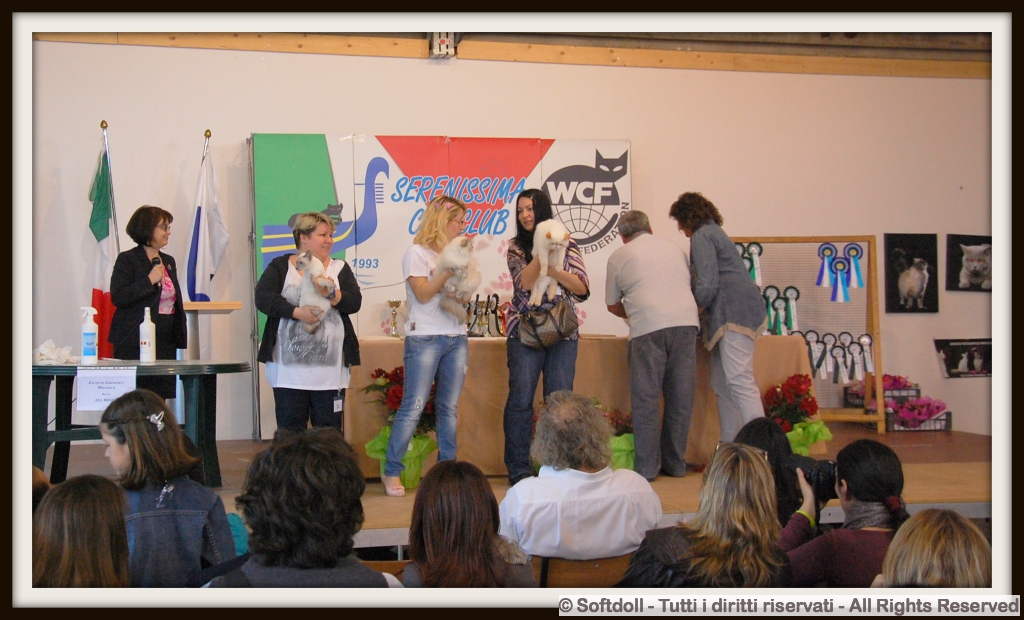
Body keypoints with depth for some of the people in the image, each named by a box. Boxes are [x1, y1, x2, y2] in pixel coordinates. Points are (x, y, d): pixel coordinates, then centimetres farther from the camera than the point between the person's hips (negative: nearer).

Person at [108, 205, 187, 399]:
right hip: (134, 344, -6)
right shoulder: (127, 260, -3)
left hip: (166, 342, 6)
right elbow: (117, 298, -13)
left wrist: (180, 337, 17)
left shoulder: (168, 261, 17)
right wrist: (150, 280, -17)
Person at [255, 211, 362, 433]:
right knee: (289, 430, 3)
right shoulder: (280, 267, 6)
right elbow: (262, 298, -8)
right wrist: (296, 312, -19)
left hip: (329, 367, 1)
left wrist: (331, 294, -18)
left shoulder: (340, 269, 12)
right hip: (289, 365, -1)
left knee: (329, 430, 4)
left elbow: (354, 303, 0)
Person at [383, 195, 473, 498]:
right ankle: (392, 472, -2)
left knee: (449, 408, 6)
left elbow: (464, 297, 13)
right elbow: (423, 294, -12)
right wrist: (450, 269, -14)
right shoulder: (417, 253, -1)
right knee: (413, 407, -8)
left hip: (457, 338, 6)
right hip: (425, 339, -6)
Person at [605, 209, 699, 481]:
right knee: (680, 397, 9)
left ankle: (647, 467, 2)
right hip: (686, 322, 3)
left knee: (646, 399, 2)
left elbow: (612, 305, 21)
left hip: (648, 328, -3)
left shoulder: (619, 256, 16)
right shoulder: (674, 248, 25)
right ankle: (676, 463, 15)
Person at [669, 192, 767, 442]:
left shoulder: (702, 236, -5)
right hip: (735, 315, 10)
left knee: (740, 382, -15)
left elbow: (707, 286, -14)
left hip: (735, 313, -10)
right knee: (722, 384, 10)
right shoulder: (714, 232, 25)